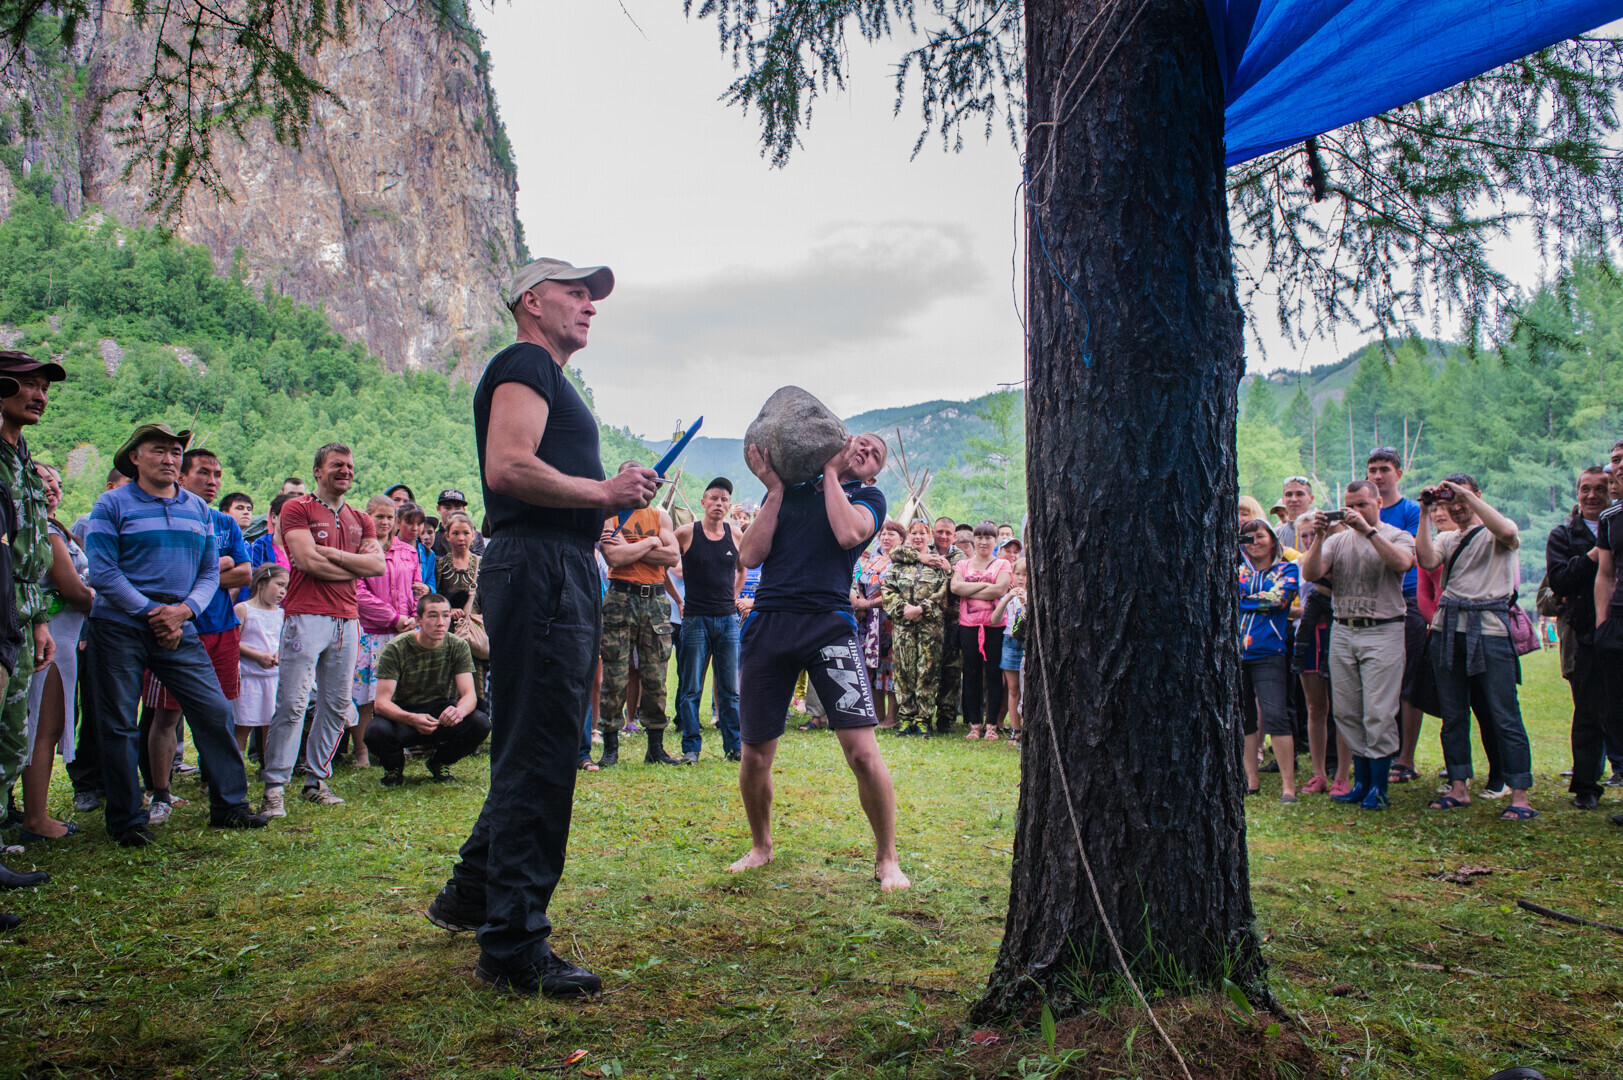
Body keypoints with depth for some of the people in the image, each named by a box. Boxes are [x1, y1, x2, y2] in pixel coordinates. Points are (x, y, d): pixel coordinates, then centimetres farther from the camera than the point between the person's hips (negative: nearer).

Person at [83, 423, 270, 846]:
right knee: (120, 725, 2)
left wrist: (183, 610, -7)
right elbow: (102, 572, -8)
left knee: (215, 711, -2)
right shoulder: (112, 505, 0)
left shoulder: (199, 509, 13)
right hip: (119, 626, -3)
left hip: (179, 626, 4)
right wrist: (150, 613, -13)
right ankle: (127, 821, 13)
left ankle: (228, 806, 8)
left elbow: (210, 572, 11)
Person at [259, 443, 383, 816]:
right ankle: (274, 788, -5)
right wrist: (356, 566, 0)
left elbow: (378, 565, 4)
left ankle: (316, 781, 17)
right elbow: (309, 561, -10)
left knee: (337, 705, 7)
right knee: (292, 704, -9)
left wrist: (332, 553, -6)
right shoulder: (297, 509, 3)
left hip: (347, 620, 6)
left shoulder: (361, 520, 19)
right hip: (307, 615, -6)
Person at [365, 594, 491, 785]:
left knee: (481, 724, -27)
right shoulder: (395, 649, -16)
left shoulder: (458, 646, -8)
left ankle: (439, 761, 4)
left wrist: (459, 711, -40)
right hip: (401, 714, -2)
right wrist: (412, 719, -44)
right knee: (376, 731, -36)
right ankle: (394, 765, 3)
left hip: (441, 712, 2)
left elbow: (469, 695, -14)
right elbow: (381, 702, -22)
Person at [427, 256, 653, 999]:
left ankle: (470, 896, 32)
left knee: (534, 751, 18)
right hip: (539, 568, -11)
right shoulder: (524, 366, -5)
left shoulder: (549, 379, 27)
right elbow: (508, 468, -21)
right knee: (538, 756, -9)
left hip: (562, 571, 11)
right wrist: (606, 491, -12)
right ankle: (514, 950, -3)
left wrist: (613, 498, 14)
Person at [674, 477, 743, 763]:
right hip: (696, 619, -2)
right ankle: (691, 747, 8)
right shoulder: (686, 533, -3)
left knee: (730, 688, 6)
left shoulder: (735, 536, 6)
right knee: (691, 688, 1)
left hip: (728, 620, 3)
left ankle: (734, 746, 12)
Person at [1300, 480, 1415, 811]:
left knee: (1378, 714, -6)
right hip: (1342, 631, 4)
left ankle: (1379, 785, 3)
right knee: (1346, 712, 6)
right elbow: (1310, 574, 0)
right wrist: (1319, 537, -12)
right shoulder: (1338, 539, 13)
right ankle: (1361, 781, 17)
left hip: (1382, 632, -4)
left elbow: (1402, 563, -19)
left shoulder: (1397, 536, 4)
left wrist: (1369, 530, -22)